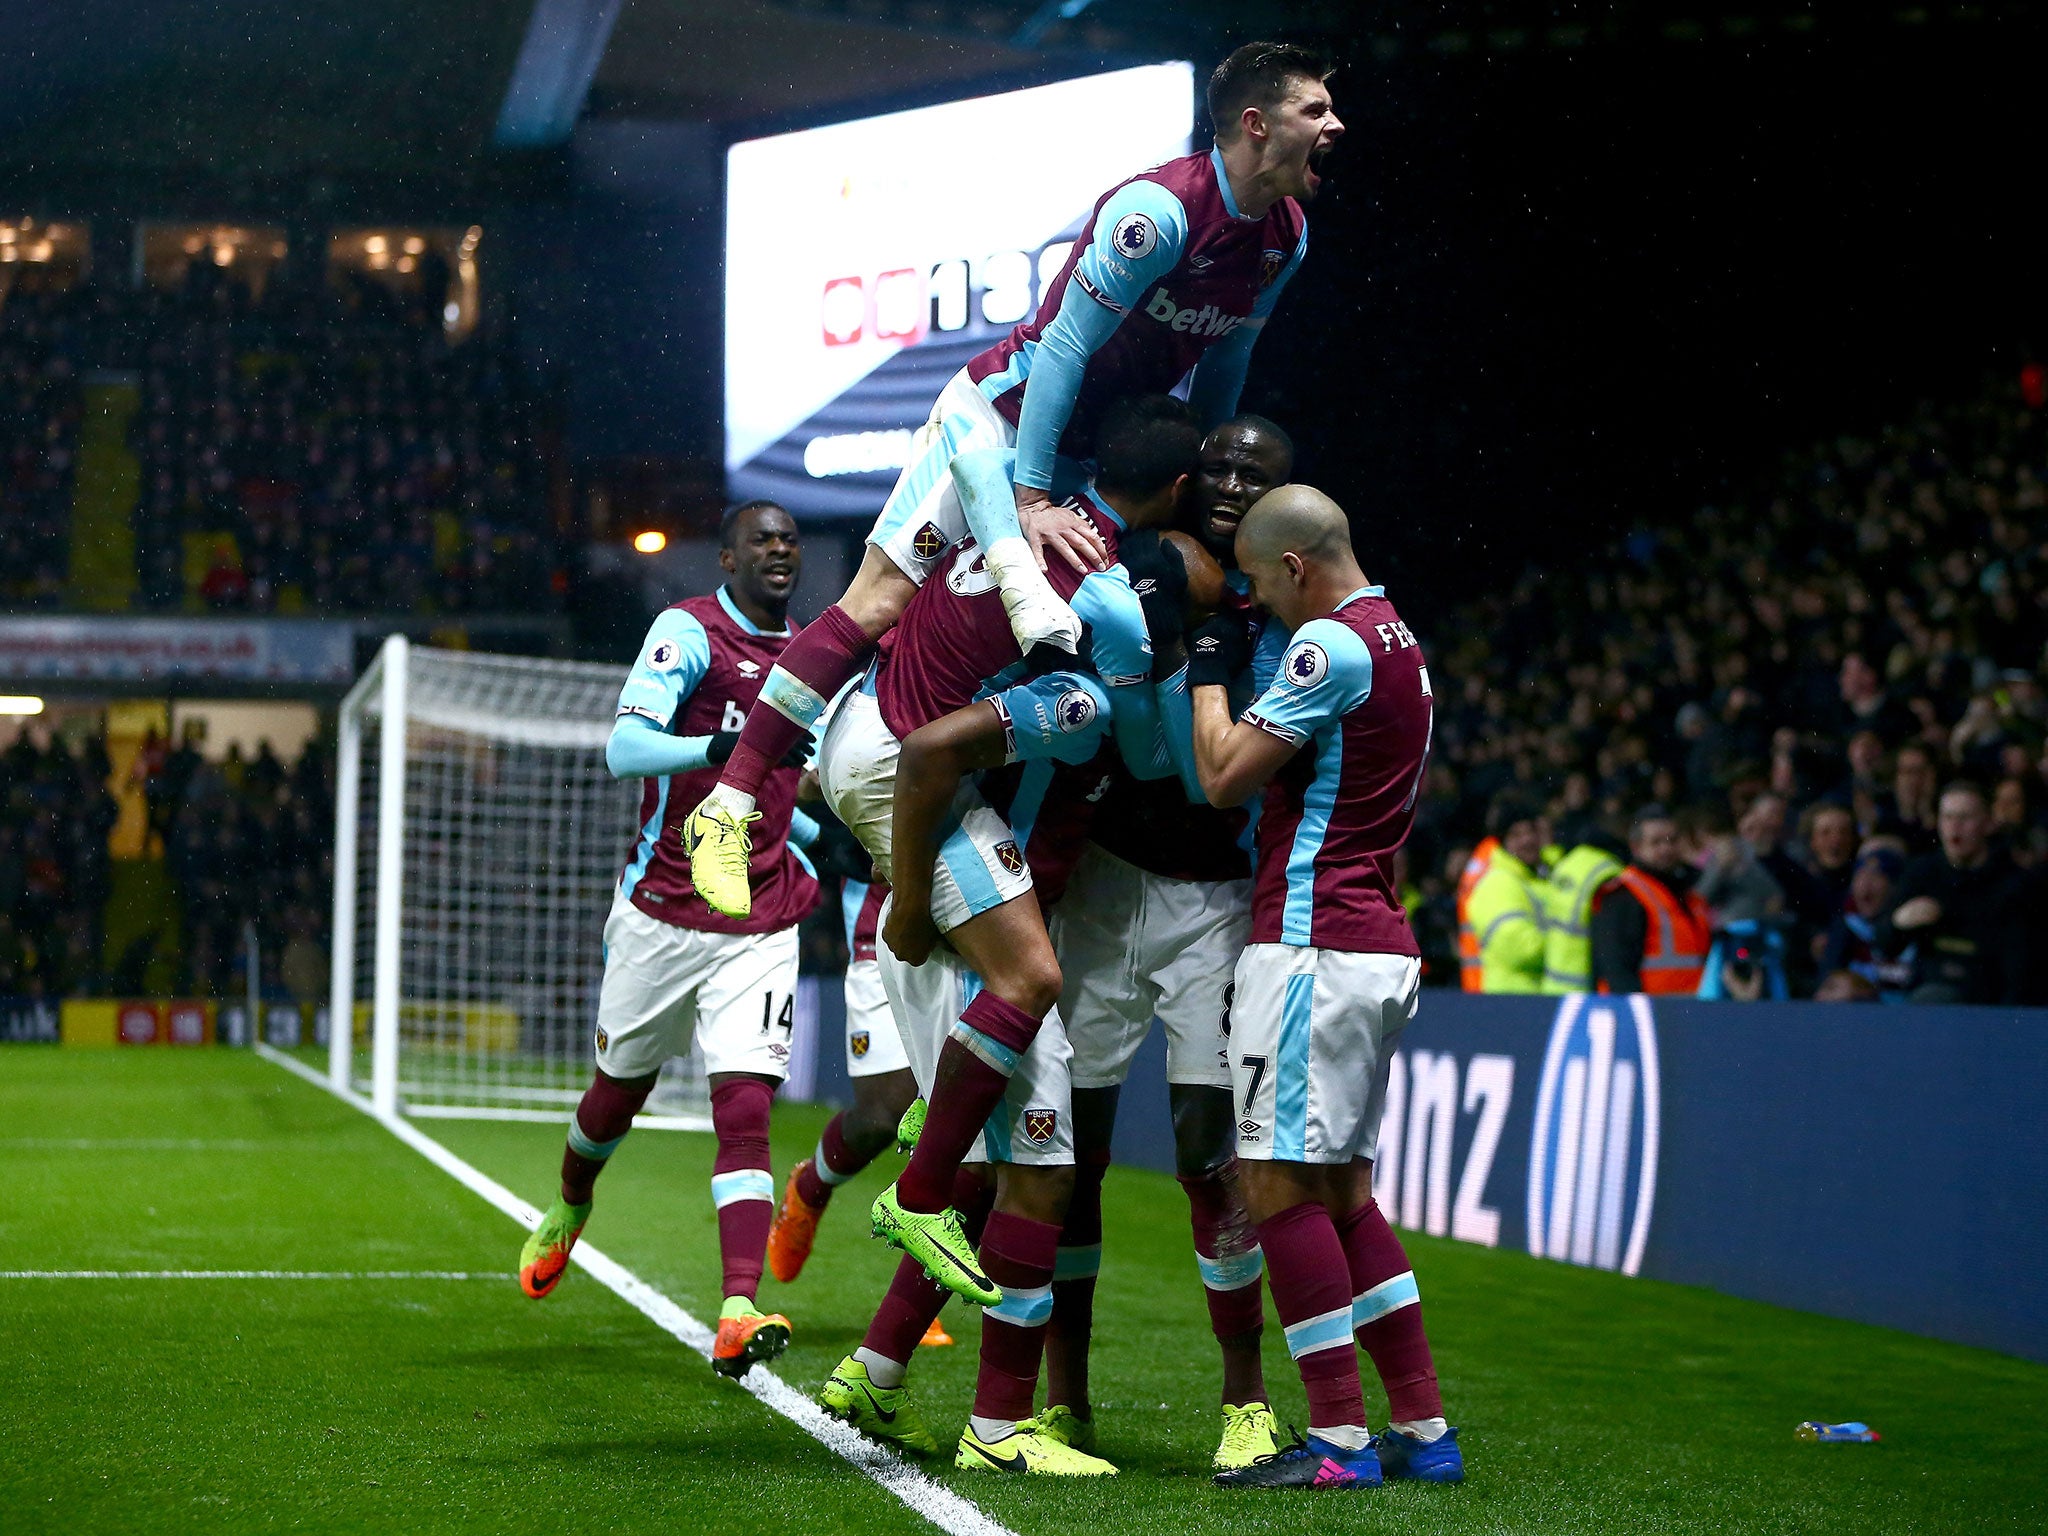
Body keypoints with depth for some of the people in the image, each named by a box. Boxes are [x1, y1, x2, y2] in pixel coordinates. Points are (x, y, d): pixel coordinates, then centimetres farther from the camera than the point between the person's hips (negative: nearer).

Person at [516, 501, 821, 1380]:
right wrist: (723, 746, -37)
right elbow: (625, 748, -23)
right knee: (621, 1090, 15)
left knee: (746, 1110, -12)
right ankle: (568, 1210, 47)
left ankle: (737, 1315, -23)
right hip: (663, 911, -3)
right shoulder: (689, 632, -8)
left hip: (760, 927, 3)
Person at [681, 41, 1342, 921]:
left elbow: (1221, 368, 14)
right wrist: (1029, 501, -29)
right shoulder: (1162, 210, -26)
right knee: (880, 602, -14)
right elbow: (1064, 345, -26)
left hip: (1092, 449, 9)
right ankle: (729, 806, -13)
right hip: (1005, 413, -9)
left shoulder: (1285, 236, 0)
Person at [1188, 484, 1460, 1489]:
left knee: (1281, 1181, -8)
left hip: (1313, 943, -10)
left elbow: (1225, 776, -10)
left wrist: (1204, 667, 3)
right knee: (1341, 1187, 13)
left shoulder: (1330, 643, -12)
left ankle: (1339, 1439, -10)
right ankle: (1423, 1429, 13)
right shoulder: (1397, 640, 19)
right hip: (1380, 948, 10)